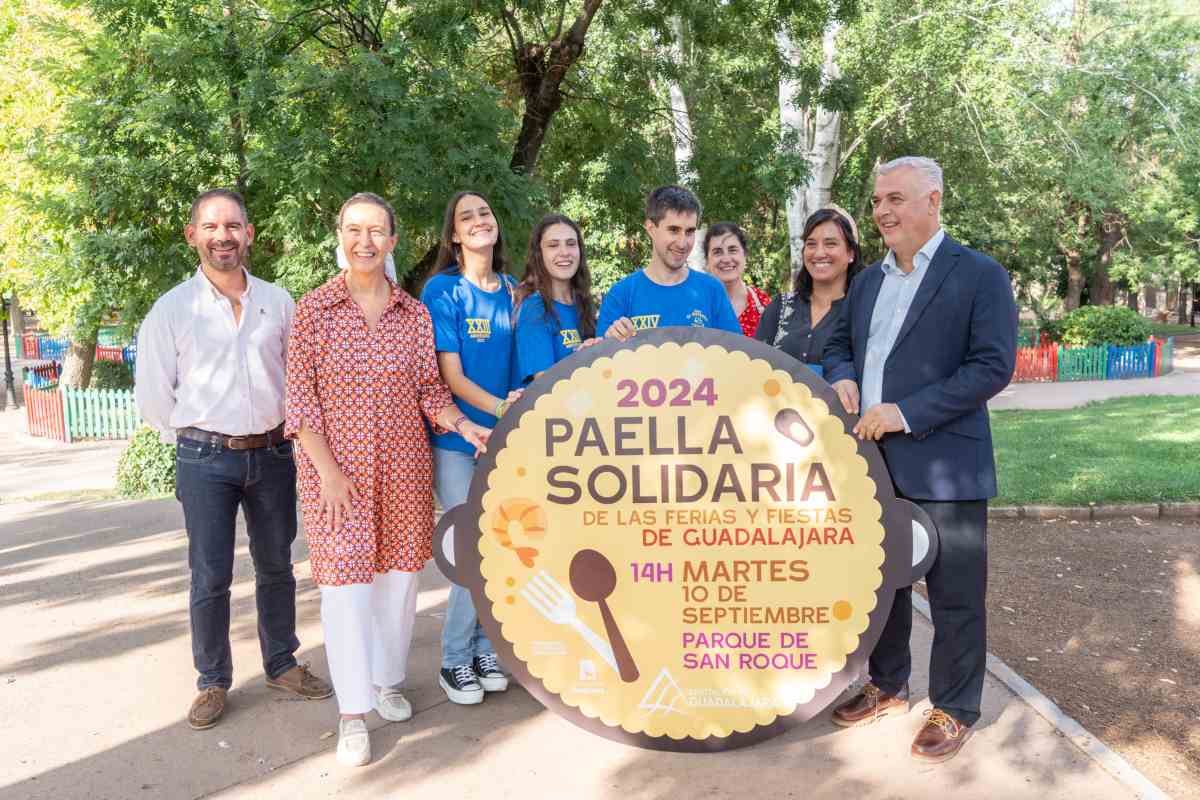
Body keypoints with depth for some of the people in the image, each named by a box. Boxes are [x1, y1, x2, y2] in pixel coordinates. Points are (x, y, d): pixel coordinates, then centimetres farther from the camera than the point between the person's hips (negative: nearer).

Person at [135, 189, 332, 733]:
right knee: (210, 578, 2)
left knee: (276, 568, 13)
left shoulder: (278, 301, 3)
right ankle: (212, 682, 19)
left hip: (273, 454, 3)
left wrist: (274, 433, 8)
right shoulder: (171, 309, -4)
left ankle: (281, 664, 29)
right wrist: (198, 439, 7)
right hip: (205, 461, -2)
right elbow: (153, 397, 1)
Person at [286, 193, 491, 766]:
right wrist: (328, 470, -12)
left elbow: (429, 388, 7)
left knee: (399, 574, 11)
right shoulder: (315, 308, -3)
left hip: (404, 466, 3)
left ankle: (387, 680, 32)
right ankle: (352, 711, 12)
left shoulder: (414, 313, 5)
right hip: (338, 468, -3)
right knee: (346, 581, -1)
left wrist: (463, 425, -12)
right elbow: (300, 398, -5)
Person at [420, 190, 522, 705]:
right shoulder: (443, 290, -7)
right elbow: (450, 375, -13)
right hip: (457, 439, -5)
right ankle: (455, 660, 15)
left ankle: (484, 647, 26)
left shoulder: (510, 291, 9)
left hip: (503, 438, 5)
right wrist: (499, 408, -25)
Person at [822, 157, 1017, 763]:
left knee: (955, 595, 6)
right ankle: (887, 686, 37)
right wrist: (841, 378, -4)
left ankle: (954, 710, 24)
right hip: (873, 462, 6)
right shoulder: (868, 280, 13)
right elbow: (838, 344, 20)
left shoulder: (980, 275, -7)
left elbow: (993, 366, -15)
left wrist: (905, 412, -20)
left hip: (944, 466, -6)